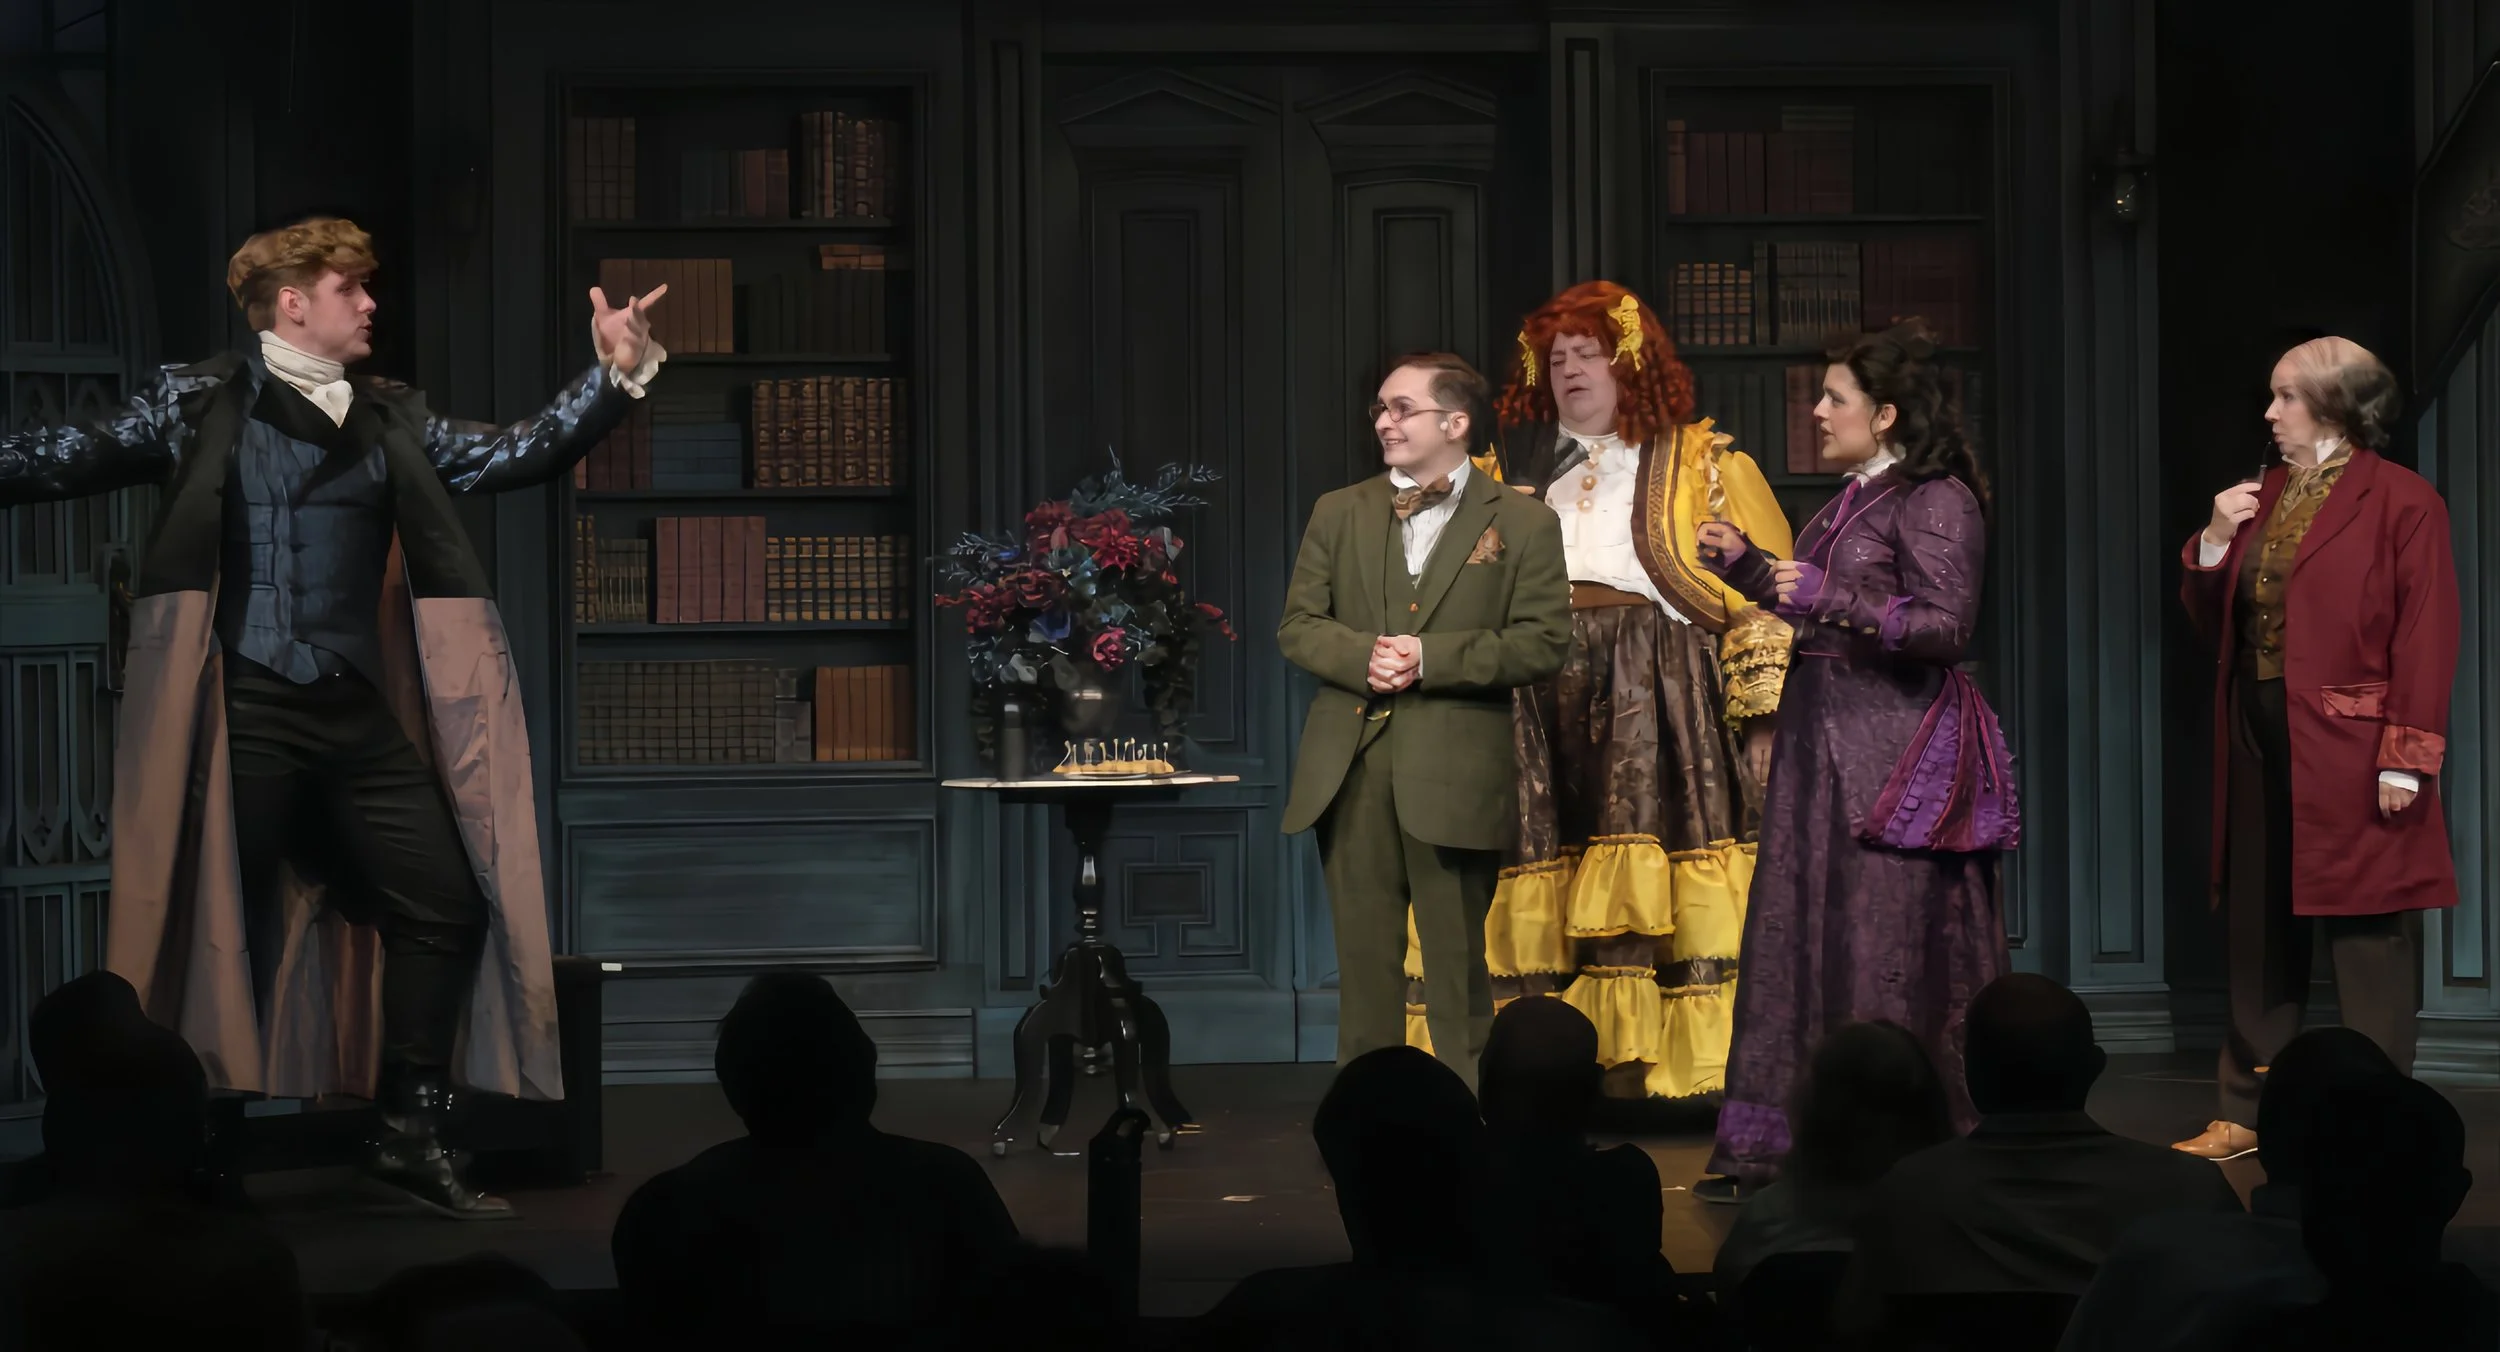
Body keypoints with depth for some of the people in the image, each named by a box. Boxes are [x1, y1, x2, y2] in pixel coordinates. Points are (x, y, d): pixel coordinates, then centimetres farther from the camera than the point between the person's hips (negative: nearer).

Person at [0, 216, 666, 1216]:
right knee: (224, 929, 0)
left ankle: (411, 1135, 11)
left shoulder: (392, 421, 14)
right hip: (243, 714, -5)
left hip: (359, 716, 5)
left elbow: (513, 456, 11)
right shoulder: (199, 404, 2)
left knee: (449, 907, 0)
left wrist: (615, 376, 1)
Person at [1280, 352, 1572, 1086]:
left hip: (1452, 772, -3)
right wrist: (1362, 655, -12)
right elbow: (1297, 625, 10)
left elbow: (1542, 641, -5)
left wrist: (1430, 659, -15)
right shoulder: (1339, 513, 13)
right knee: (1363, 963, 7)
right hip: (1350, 769, 3)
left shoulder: (1523, 524, 3)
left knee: (1457, 964, 0)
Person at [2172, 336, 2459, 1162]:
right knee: (2259, 930, 10)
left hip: (2350, 753, -7)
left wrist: (2405, 757, -18)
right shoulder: (2261, 499, 13)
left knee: (2367, 941, -1)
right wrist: (2214, 544, -1)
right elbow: (2213, 625, 15)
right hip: (2261, 747, 7)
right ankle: (2248, 1110, 18)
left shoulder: (2402, 502, -8)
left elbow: (2426, 638, -13)